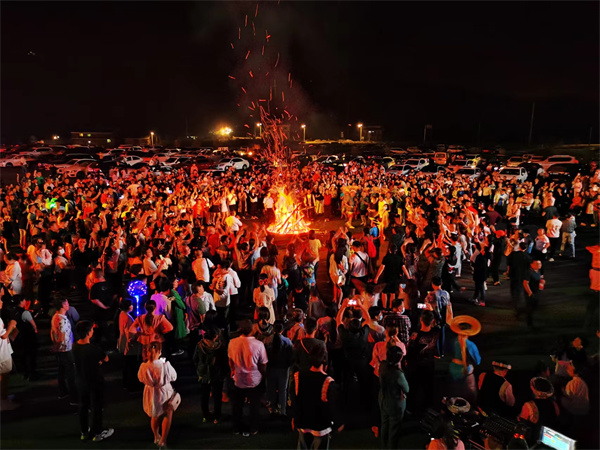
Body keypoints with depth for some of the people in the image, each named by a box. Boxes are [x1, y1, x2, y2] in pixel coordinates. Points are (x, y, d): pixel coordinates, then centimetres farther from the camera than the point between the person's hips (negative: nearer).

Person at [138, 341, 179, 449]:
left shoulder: (143, 366, -20)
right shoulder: (165, 365, -30)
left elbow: (141, 379, 0)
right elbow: (173, 377, -11)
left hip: (150, 394, 3)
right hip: (164, 394, -3)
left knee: (155, 416, 29)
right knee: (168, 415, 24)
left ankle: (156, 437, 50)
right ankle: (163, 440, 20)